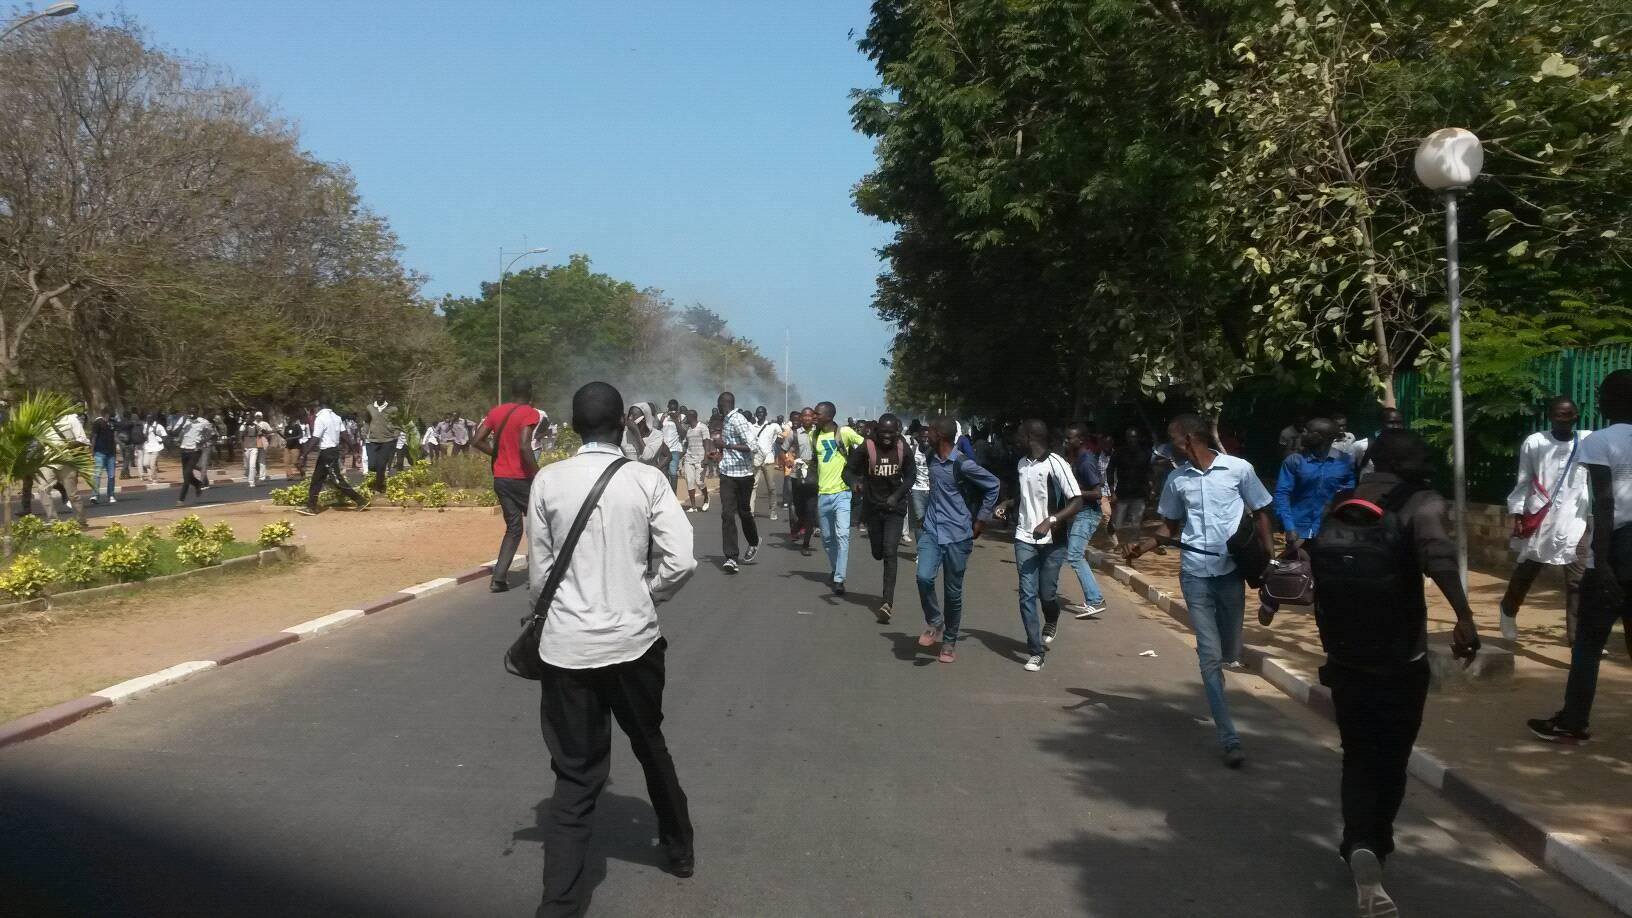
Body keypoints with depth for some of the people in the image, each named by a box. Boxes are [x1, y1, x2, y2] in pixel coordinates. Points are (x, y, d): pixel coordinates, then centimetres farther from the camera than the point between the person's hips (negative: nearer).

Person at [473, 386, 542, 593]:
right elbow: (524, 446, -23)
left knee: (513, 527, 13)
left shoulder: (496, 411, 9)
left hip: (500, 478, 6)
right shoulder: (530, 413, -11)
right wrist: (538, 474, -17)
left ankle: (499, 578, 2)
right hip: (521, 478, -6)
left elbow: (477, 440, 6)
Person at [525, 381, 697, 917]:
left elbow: (538, 571, -1)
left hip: (567, 645, 0)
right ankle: (679, 849, 43)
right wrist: (643, 597, 8)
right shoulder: (648, 480, -6)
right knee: (650, 746, 23)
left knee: (575, 775, 7)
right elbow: (681, 562, -11)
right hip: (634, 639, 1)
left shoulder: (548, 481, -4)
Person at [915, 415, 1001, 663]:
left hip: (957, 534, -4)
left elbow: (993, 485, -9)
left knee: (953, 592, 4)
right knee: (924, 577, -17)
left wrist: (982, 519, -5)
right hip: (931, 531, 4)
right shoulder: (932, 458, 5)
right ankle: (934, 623, 7)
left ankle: (949, 643, 20)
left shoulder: (963, 464, -16)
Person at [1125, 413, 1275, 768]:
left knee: (1229, 652, 11)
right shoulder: (1176, 478, 4)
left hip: (1231, 570, -1)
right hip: (1195, 573, 1)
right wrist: (1145, 545, -4)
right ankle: (1230, 738, 0)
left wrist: (1271, 557, -4)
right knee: (1210, 655, -4)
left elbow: (1259, 513, 4)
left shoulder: (1239, 469, -4)